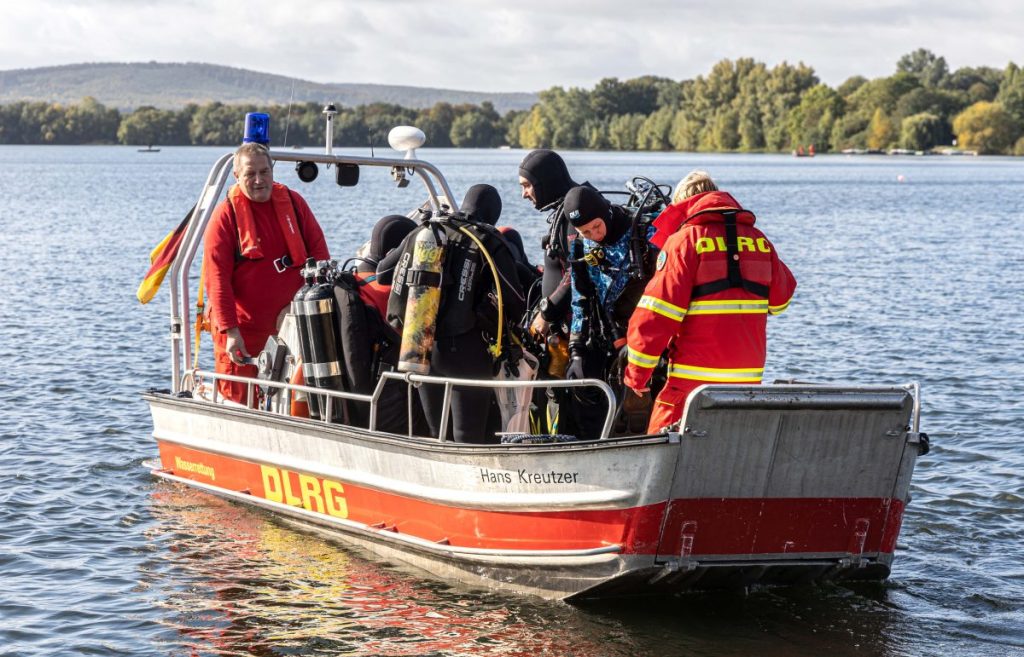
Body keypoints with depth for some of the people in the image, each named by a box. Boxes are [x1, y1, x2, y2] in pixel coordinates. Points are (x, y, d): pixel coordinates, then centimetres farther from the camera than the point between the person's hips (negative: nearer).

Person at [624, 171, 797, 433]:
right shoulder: (759, 241, 7)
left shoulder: (684, 241, -7)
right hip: (749, 377, 5)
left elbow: (655, 314, -11)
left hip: (694, 380, -5)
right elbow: (781, 299, 21)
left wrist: (637, 371, -5)